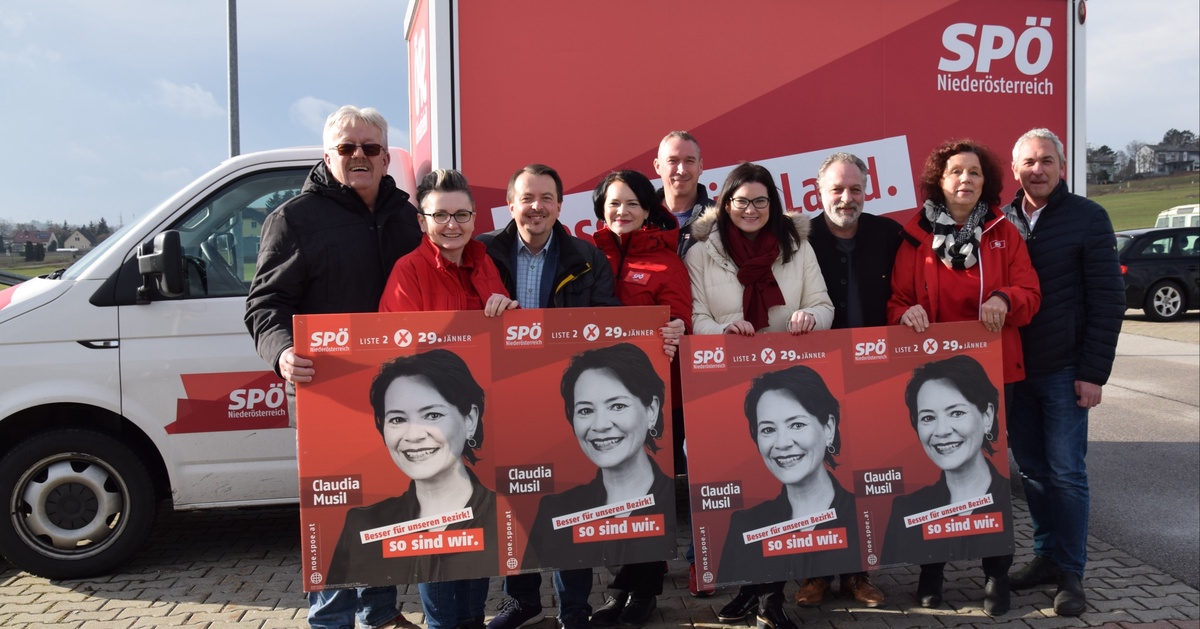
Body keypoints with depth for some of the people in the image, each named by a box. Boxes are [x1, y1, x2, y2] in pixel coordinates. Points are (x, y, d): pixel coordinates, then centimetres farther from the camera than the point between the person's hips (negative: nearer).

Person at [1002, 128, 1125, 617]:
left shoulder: (1088, 218, -3)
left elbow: (1107, 300, -5)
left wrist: (1093, 373, -10)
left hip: (1064, 372, -3)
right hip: (1013, 370, 4)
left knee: (1066, 472, 0)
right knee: (1032, 470, 10)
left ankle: (1070, 572, 11)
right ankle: (1046, 556, 23)